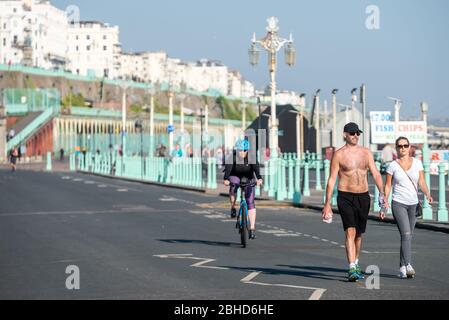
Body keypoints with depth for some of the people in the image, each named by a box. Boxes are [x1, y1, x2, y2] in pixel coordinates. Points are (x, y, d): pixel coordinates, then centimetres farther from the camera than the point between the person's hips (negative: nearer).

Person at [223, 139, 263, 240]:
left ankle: (252, 229, -10)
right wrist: (226, 179, -54)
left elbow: (256, 168, -36)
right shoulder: (233, 157, -22)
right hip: (235, 177, 0)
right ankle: (233, 208, -13)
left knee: (250, 202, -11)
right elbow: (228, 168, -35)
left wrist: (259, 178, -56)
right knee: (233, 186, -36)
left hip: (248, 179, 0)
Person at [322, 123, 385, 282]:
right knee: (350, 232, -17)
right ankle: (352, 269, -22)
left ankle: (356, 265, 32)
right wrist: (327, 203, -7)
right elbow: (332, 179, -3)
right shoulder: (339, 155, -3)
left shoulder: (366, 153, 8)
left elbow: (376, 174, 4)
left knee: (359, 234, 15)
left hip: (363, 197, 4)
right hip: (346, 197, -4)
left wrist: (382, 193, -12)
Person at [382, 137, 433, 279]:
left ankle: (402, 267, 15)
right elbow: (387, 186, 4)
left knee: (408, 236, 7)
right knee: (406, 234, -18)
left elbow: (422, 182, 2)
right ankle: (408, 266, -27)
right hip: (399, 203, -3)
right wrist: (384, 204, -2)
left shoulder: (417, 163, 6)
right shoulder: (393, 166, 1)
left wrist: (428, 194, -17)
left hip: (413, 204, 3)